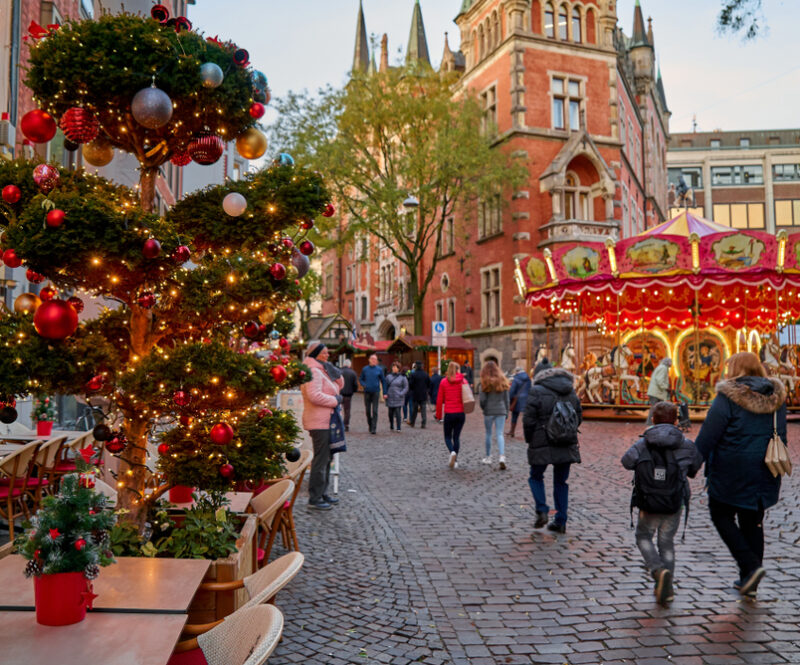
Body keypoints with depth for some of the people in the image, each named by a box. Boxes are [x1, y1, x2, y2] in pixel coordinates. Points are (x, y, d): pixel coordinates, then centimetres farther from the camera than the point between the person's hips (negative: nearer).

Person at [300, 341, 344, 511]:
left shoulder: (321, 371, 18)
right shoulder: (313, 372, -15)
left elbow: (339, 386, 23)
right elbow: (314, 396, -27)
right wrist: (335, 400, -16)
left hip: (326, 421, 11)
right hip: (319, 422, -11)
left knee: (326, 458, 17)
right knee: (320, 460, -7)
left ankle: (322, 493, 27)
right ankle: (314, 499, -1)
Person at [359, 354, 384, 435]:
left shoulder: (379, 369, 2)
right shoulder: (365, 369, 4)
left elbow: (383, 381, 5)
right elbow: (360, 379, 12)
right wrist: (364, 385, -9)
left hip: (376, 392, -2)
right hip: (367, 392, 2)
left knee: (375, 411, -7)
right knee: (368, 411, 8)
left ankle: (374, 428, -7)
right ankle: (370, 426, 25)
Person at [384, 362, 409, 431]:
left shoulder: (402, 377, 0)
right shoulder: (389, 377, 8)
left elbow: (406, 388, 0)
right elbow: (385, 386, 12)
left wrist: (401, 394, -14)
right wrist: (385, 394, -3)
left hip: (398, 399, -3)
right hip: (390, 398, 3)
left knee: (397, 413, -10)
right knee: (391, 413, 8)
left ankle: (398, 428, -6)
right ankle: (391, 426, 25)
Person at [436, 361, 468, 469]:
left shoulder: (444, 382, -3)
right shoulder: (463, 381, 1)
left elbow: (439, 400, -1)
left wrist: (438, 415, 7)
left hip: (449, 413, -2)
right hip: (461, 413, 2)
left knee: (448, 436, 11)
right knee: (457, 436, 12)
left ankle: (452, 452, -16)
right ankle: (455, 460, 9)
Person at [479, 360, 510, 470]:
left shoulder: (485, 383, -8)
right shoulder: (503, 381, 4)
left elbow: (482, 399, -9)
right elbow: (506, 399, 7)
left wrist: (483, 408, 11)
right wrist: (506, 412, 15)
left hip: (489, 411, -2)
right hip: (501, 411, 2)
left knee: (488, 434, 12)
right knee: (500, 434, 2)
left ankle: (488, 457, 22)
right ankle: (502, 457, -15)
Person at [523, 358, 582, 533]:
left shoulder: (536, 391, -9)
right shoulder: (571, 391, 9)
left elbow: (529, 420, -11)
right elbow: (578, 418, 12)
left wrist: (530, 441, 3)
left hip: (543, 444, -5)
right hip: (567, 445, 5)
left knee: (536, 477, 15)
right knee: (561, 481, 13)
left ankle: (542, 510, -2)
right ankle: (560, 522, 14)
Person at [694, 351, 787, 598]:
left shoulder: (728, 397, -14)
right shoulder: (776, 397, 7)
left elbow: (708, 435, -15)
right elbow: (781, 436, 15)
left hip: (732, 471, -6)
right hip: (764, 473, 6)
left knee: (721, 515, 11)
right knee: (753, 521, 15)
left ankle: (750, 565, -4)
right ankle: (748, 582, 21)